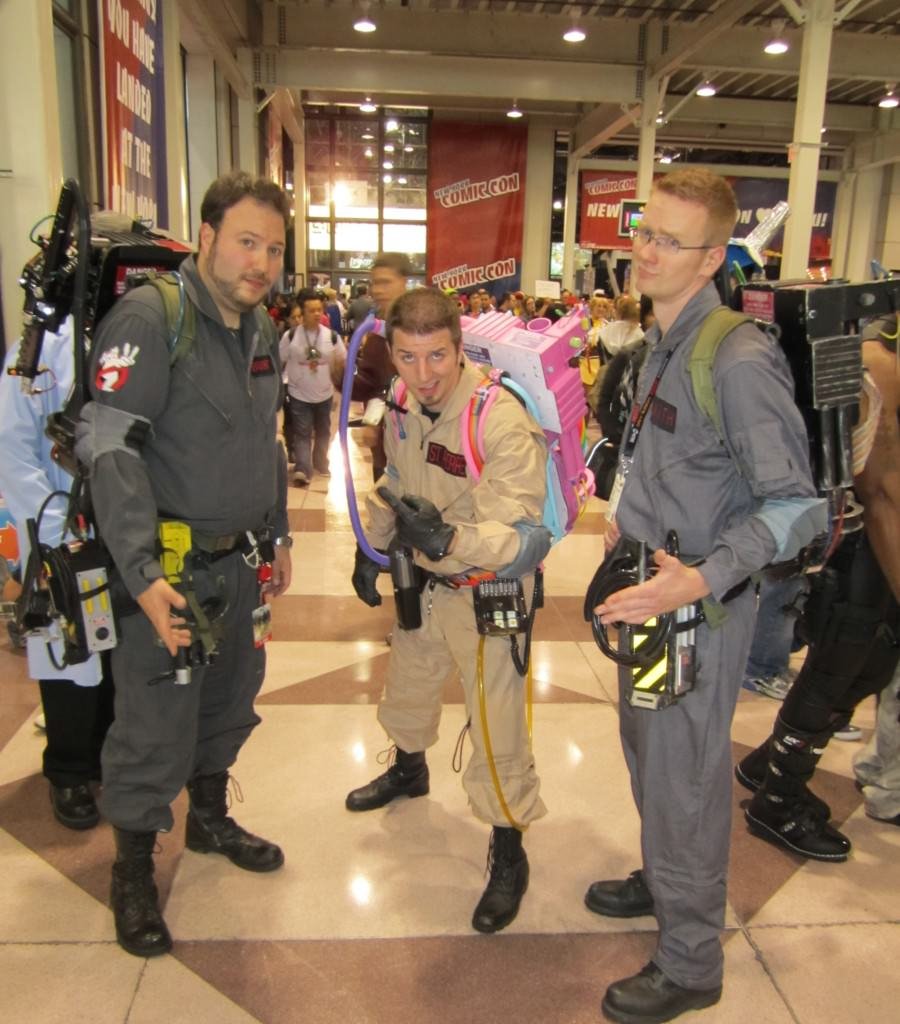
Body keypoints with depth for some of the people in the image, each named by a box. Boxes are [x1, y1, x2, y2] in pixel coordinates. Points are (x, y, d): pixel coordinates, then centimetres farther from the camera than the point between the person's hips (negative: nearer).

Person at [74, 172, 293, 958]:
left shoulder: (260, 329, 10)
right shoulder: (149, 317, -15)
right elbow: (110, 448, -21)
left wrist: (277, 536, 22)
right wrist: (144, 572, -27)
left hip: (242, 564, 7)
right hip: (172, 568, -7)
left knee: (229, 706, 21)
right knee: (156, 731, 3)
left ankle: (210, 819, 44)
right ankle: (133, 872, 26)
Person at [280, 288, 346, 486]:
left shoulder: (331, 335, -6)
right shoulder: (290, 336, -9)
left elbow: (342, 361, 6)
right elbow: (279, 362, 0)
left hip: (325, 394, 3)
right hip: (299, 395, -3)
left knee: (323, 431, 17)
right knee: (302, 433, -6)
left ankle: (320, 462, 36)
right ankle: (302, 469, -11)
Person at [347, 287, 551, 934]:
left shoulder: (503, 422, -31)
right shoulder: (407, 405, -7)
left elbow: (524, 538, -37)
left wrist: (449, 537, -53)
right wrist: (372, 547, 14)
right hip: (424, 583, 8)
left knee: (497, 729, -1)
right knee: (407, 690, 27)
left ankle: (508, 855, 24)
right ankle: (410, 771, 59)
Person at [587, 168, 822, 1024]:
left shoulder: (740, 360, -22)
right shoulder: (661, 344, 6)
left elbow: (795, 506, -24)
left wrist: (703, 581, -34)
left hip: (699, 606, -9)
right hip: (645, 592, 9)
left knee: (684, 780, 5)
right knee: (646, 753, 24)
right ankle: (662, 881, 48)